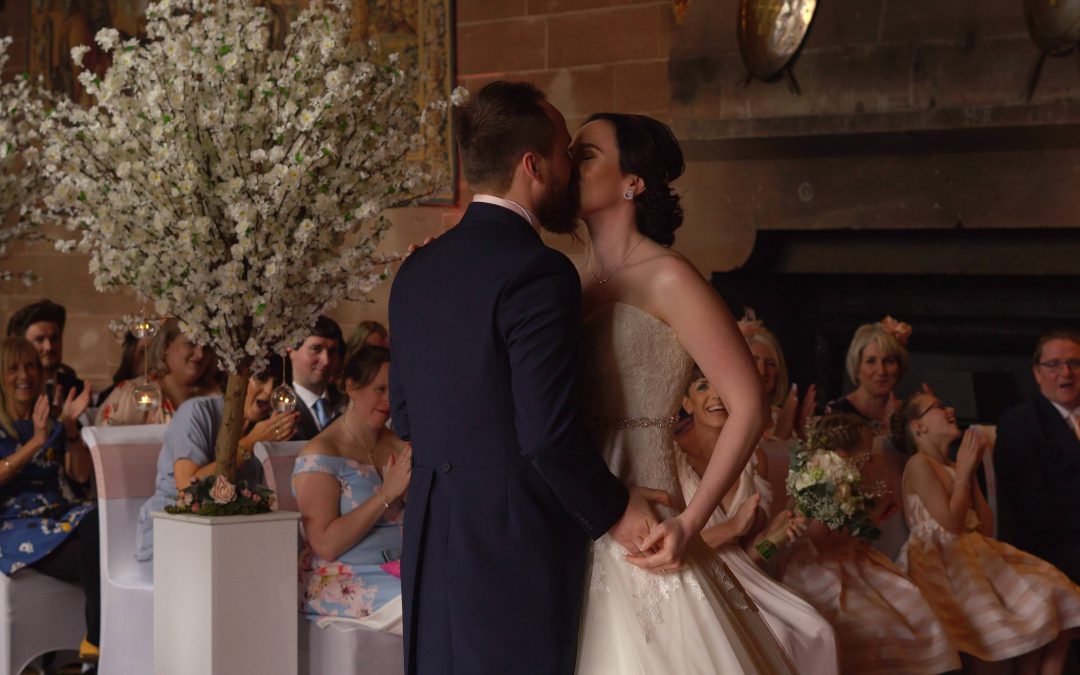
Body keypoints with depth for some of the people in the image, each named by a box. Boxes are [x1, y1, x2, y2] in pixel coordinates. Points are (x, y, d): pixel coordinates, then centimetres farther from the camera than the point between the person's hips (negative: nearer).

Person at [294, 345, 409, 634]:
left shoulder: (396, 445, 15)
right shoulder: (320, 454, -5)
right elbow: (326, 544, -14)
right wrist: (387, 494, -16)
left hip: (395, 572, 6)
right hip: (341, 584, -6)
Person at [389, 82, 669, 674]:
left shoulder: (416, 270, 8)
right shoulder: (538, 274, -16)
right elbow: (548, 434, -20)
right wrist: (614, 510, -5)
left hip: (430, 539, 8)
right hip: (515, 546, -8)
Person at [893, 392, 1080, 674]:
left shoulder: (957, 469, 19)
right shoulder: (919, 463, -7)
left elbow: (985, 529, 13)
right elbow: (951, 522, -15)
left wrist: (972, 471, 10)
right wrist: (964, 470, -5)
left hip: (976, 557, 8)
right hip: (945, 563, -8)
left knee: (1054, 601, -9)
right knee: (1032, 612, -19)